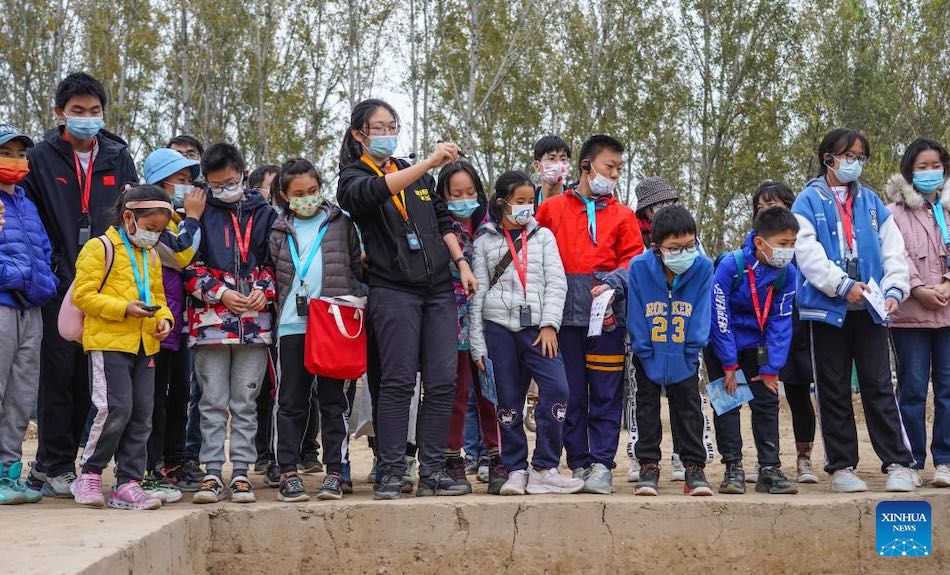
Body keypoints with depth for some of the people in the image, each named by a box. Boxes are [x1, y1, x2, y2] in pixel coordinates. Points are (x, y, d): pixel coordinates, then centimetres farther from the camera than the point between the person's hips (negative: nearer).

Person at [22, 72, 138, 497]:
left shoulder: (118, 157, 11)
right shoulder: (40, 158, 2)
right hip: (61, 286, -3)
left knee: (88, 381, 7)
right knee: (58, 375, -3)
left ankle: (53, 465, 17)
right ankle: (54, 467, 6)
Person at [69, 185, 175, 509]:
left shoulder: (151, 256, 18)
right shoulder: (100, 248, -5)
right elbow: (83, 294, -11)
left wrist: (164, 318, 2)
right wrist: (124, 309, -20)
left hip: (145, 346, 7)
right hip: (108, 342, -7)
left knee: (141, 415, 5)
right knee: (116, 409, -14)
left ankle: (128, 484, 12)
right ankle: (89, 476, 5)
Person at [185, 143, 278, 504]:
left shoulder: (264, 214, 10)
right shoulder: (200, 213, 5)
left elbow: (273, 262, 13)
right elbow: (189, 267, 1)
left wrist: (263, 290, -6)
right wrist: (222, 293, -10)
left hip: (255, 321, 1)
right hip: (211, 320, -1)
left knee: (245, 402, 5)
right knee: (212, 402, 2)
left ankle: (241, 473, 10)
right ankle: (212, 474, 8)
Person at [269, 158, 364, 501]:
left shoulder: (340, 223, 9)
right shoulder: (280, 231, 12)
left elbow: (357, 267, 10)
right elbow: (271, 274, 14)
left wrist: (354, 304, 0)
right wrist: (273, 305, 2)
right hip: (293, 325, 1)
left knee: (333, 400, 4)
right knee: (291, 401, 4)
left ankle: (334, 472, 10)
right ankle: (288, 472, 9)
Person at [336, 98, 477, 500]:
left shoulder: (417, 175, 21)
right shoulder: (353, 177, 2)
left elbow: (442, 221, 24)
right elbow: (372, 193, -21)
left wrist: (461, 263, 11)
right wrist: (429, 163, -29)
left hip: (439, 288, 5)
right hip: (393, 290, -5)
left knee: (442, 382, 0)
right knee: (398, 382, -7)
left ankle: (432, 471, 7)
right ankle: (391, 474, -1)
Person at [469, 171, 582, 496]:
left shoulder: (543, 237, 12)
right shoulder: (485, 242, 10)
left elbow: (556, 283, 5)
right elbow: (478, 293, 8)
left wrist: (549, 325, -7)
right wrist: (478, 344, 3)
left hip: (537, 327, 0)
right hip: (499, 326, 0)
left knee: (557, 389, -16)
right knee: (508, 401, 2)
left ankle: (544, 469, -9)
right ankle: (516, 471, 11)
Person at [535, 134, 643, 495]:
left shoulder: (622, 215, 13)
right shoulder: (552, 208, 11)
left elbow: (632, 259, 6)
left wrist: (612, 283, -13)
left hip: (606, 313, 0)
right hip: (565, 313, 0)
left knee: (606, 394, -1)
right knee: (571, 394, 4)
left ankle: (602, 465, 4)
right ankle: (578, 464, 12)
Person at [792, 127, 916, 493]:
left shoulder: (870, 201, 12)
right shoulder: (808, 202, 1)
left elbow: (893, 250, 8)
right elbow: (808, 253, -10)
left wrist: (894, 289, -8)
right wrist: (843, 285, -20)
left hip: (869, 309, 2)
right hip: (828, 308, -2)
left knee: (879, 386, 0)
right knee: (834, 391, 5)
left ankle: (897, 463, 4)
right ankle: (841, 466, 12)